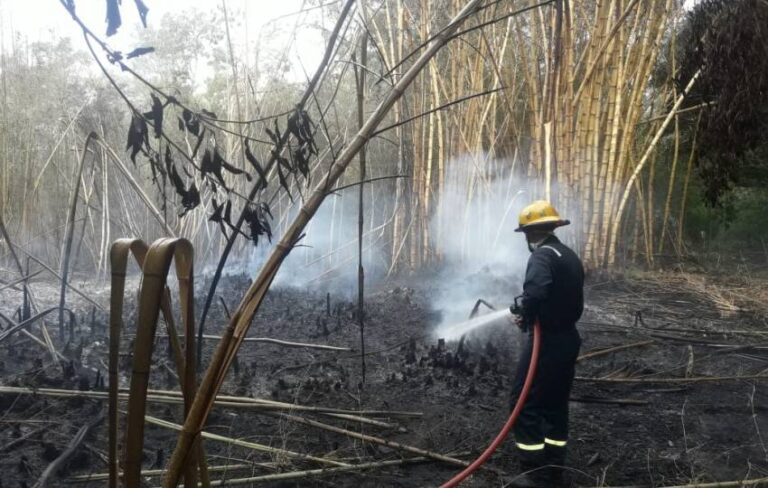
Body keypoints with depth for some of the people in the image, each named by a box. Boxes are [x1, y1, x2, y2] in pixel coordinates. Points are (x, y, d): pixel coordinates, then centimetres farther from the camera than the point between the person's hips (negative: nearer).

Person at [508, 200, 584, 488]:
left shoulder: (543, 255, -16)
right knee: (556, 405, 16)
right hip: (568, 339, 9)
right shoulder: (570, 256, 13)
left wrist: (527, 319, -16)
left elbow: (535, 292, -36)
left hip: (547, 342, -9)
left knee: (525, 404, 0)